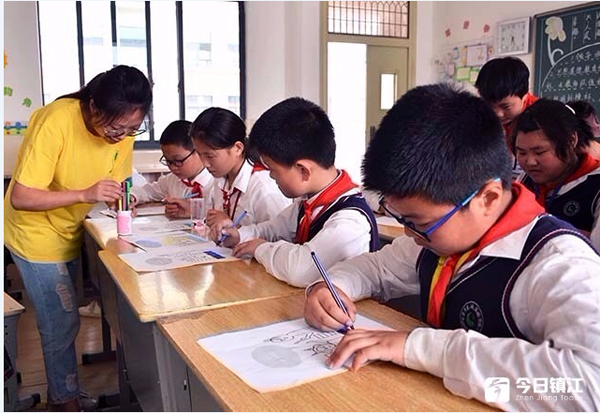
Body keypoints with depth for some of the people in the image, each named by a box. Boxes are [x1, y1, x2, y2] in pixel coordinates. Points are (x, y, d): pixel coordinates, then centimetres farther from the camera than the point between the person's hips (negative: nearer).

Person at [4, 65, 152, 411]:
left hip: (69, 232, 6)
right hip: (36, 234, -5)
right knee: (62, 322, -1)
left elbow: (115, 182, 0)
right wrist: (86, 194, -39)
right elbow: (20, 198, -30)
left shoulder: (123, 128, -13)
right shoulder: (57, 121, -31)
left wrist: (120, 200, -21)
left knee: (62, 319, 16)